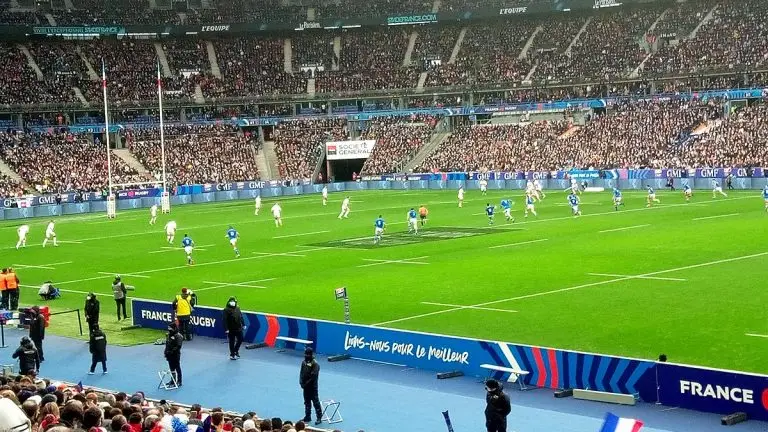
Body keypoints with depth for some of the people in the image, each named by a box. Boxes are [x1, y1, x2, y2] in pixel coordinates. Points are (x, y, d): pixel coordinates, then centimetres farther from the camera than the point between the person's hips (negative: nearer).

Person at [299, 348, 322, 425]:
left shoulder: (315, 364, -15)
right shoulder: (304, 362, 6)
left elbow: (314, 376, -19)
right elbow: (301, 373, 10)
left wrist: (307, 383, -18)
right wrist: (301, 382, -3)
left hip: (312, 386, -7)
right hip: (305, 386, 7)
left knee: (315, 401, -3)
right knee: (307, 402, 15)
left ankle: (319, 417, 2)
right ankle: (308, 416, 25)